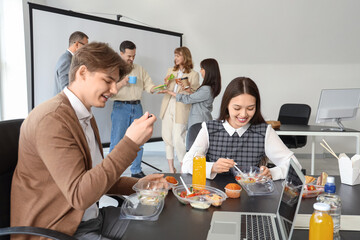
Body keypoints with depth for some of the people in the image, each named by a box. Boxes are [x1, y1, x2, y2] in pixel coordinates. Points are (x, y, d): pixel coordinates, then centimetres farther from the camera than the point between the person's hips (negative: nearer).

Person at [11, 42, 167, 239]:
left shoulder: (86, 117, 11)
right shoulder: (52, 119, -21)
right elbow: (80, 195, -27)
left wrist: (137, 185, 0)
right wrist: (131, 142, -29)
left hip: (91, 218, 9)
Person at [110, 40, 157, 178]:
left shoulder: (140, 70, 14)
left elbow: (149, 86, 7)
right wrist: (122, 83, -17)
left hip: (137, 107, 4)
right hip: (121, 107, -4)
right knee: (117, 142, -4)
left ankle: (136, 171, 18)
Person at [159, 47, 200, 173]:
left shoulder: (193, 74, 1)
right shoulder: (171, 70, 16)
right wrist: (166, 83, -1)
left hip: (181, 109, -5)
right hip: (167, 108, 5)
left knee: (178, 139, -12)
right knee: (167, 138, 5)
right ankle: (171, 168, 16)